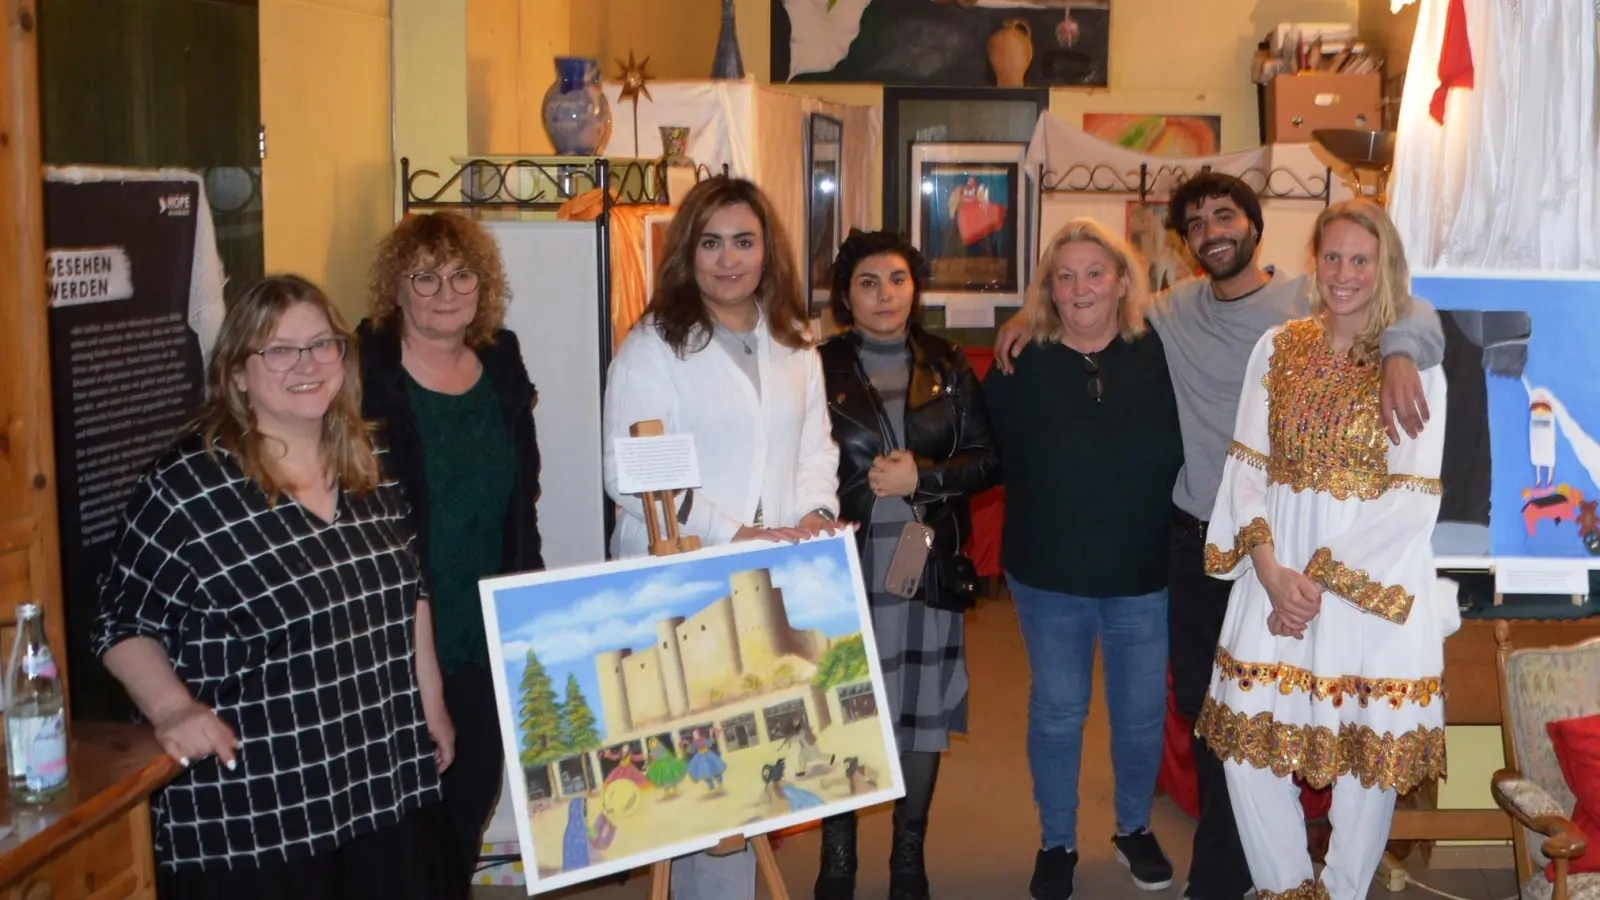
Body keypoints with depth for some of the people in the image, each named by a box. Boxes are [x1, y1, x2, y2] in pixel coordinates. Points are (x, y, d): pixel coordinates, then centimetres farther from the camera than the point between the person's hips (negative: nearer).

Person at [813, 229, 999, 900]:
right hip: (846, 568, -2)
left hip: (928, 567, 2)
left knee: (922, 714, 9)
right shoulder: (819, 368, 0)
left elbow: (988, 462, 5)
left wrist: (924, 476, -10)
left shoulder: (948, 366, 7)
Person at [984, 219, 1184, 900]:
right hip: (1049, 575, -1)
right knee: (1056, 712, 11)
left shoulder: (1158, 356, -6)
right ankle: (1056, 843, 29)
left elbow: (1185, 453, -2)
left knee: (1142, 711, 13)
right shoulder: (1020, 366, -8)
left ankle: (1134, 829, 36)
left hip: (1143, 575, 1)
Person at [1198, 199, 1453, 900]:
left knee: (1366, 752, 6)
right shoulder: (1277, 347, 6)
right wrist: (1270, 568, -11)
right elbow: (1247, 462, 2)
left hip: (1373, 575, -3)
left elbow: (1414, 500, -10)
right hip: (1276, 568, 3)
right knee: (1249, 743, 3)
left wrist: (1323, 580, -13)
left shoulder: (1417, 365, -5)